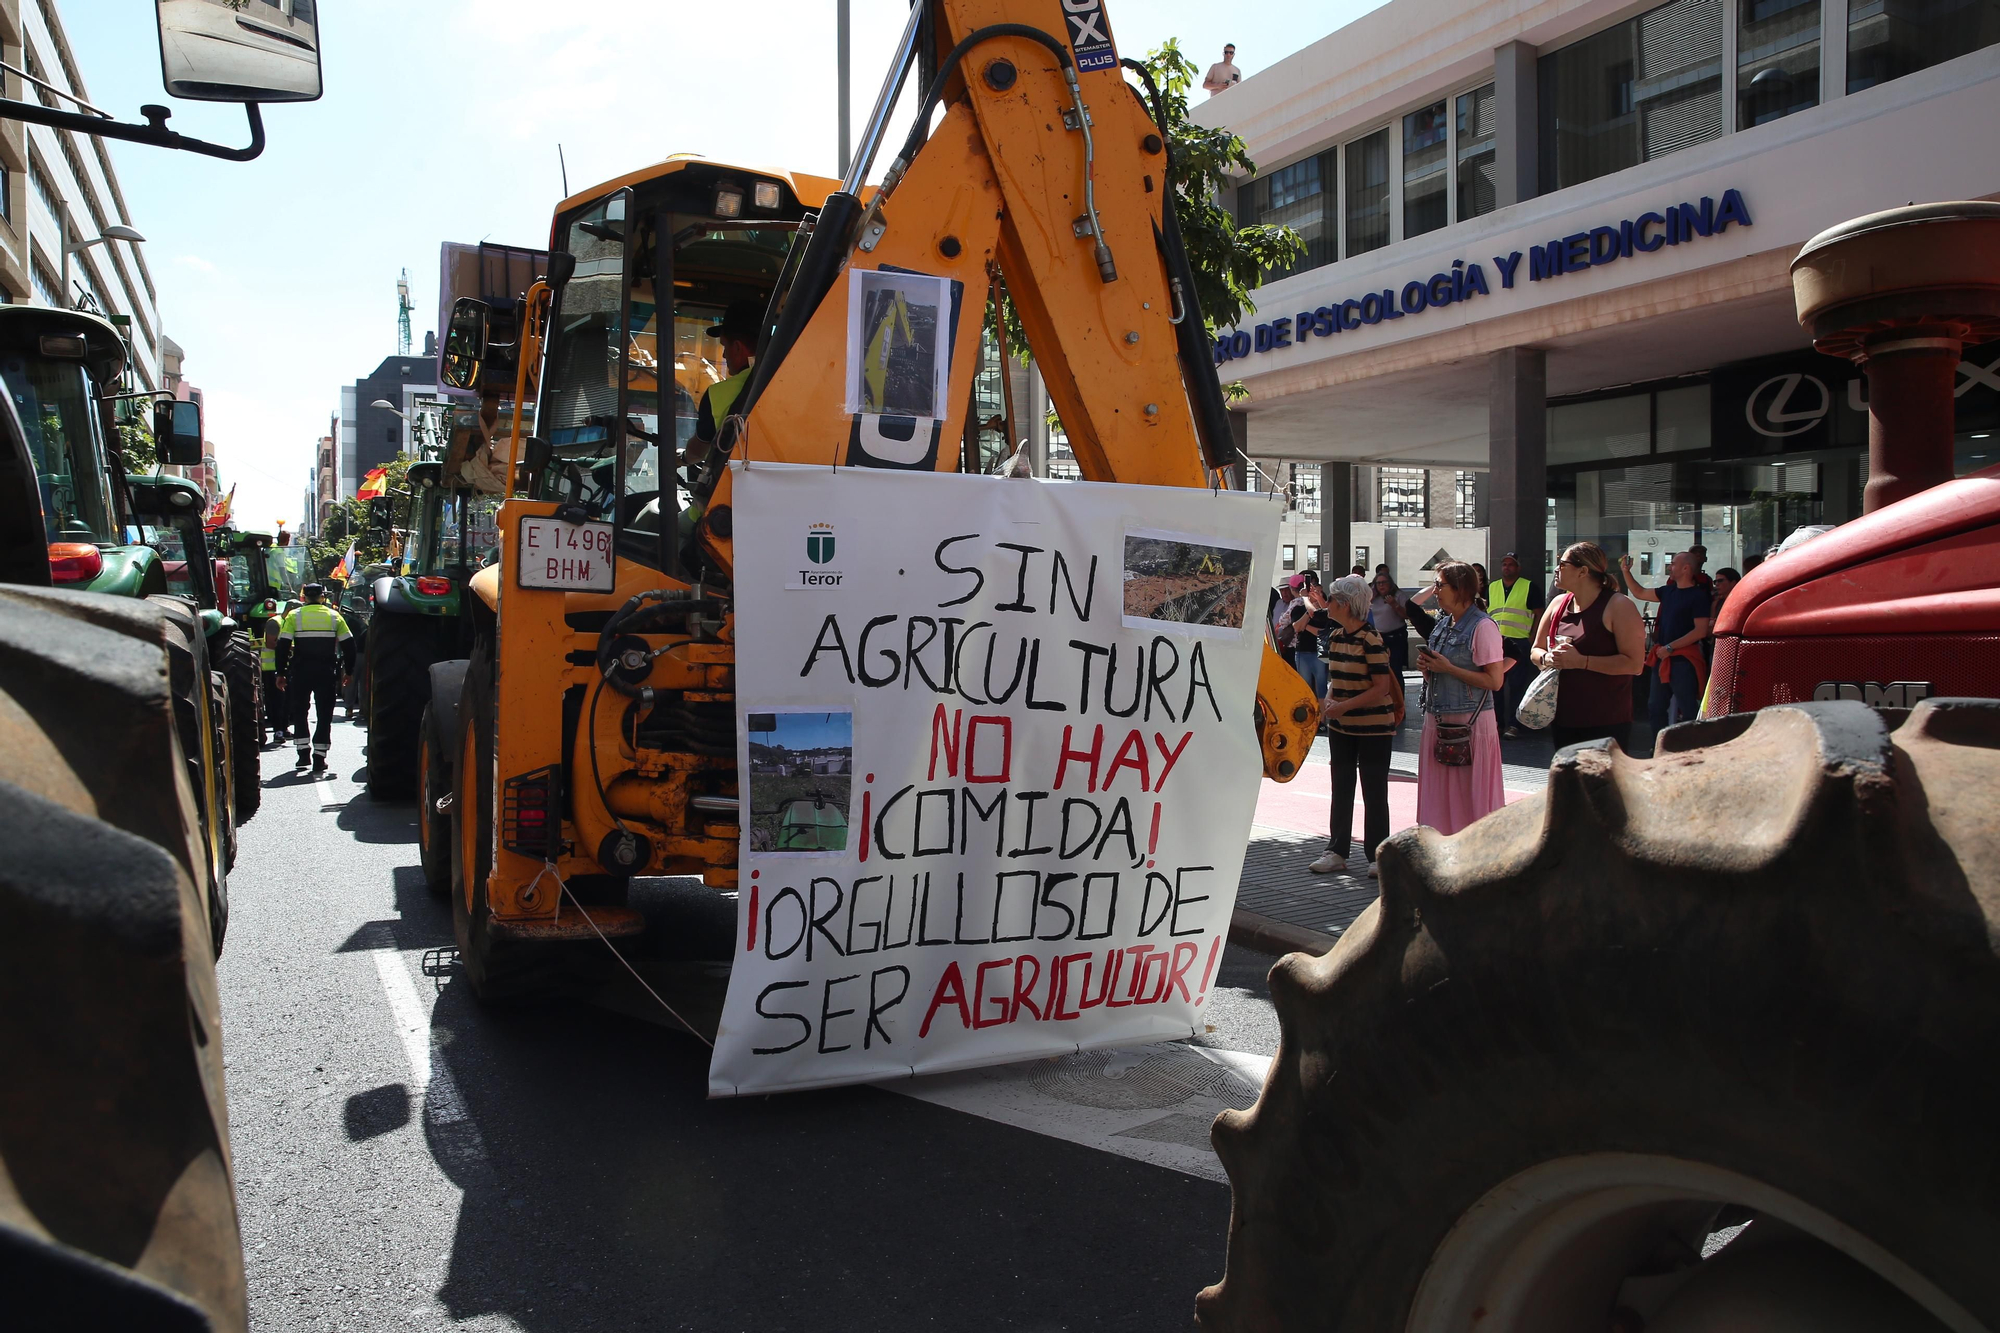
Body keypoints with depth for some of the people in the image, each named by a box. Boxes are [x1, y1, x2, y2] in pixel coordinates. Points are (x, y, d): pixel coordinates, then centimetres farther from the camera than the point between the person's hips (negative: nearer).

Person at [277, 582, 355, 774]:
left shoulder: (294, 616, 0)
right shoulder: (334, 616, 4)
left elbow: (283, 645, -6)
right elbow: (348, 644, 3)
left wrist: (281, 672, -1)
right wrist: (349, 671, 10)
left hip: (301, 672, 0)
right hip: (326, 672, 0)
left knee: (299, 712, 15)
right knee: (324, 715, 4)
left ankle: (303, 753, 10)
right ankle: (319, 758, 0)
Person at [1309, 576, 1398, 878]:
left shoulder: (1370, 639, -18)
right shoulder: (1335, 636, 6)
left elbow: (1382, 687, -20)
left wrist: (1343, 706, -23)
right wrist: (1329, 701, -2)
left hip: (1373, 727, -7)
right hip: (1340, 727, 7)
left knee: (1374, 792, 2)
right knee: (1341, 789, 12)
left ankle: (1377, 855, 11)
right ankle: (1336, 851, 19)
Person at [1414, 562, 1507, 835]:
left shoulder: (1482, 626, -11)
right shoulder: (1443, 624, 13)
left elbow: (1494, 681, -17)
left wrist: (1448, 668, -16)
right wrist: (1427, 668, 3)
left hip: (1470, 722, -8)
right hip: (1437, 719, 8)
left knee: (1470, 799, -3)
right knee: (1440, 796, 11)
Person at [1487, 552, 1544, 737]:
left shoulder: (1530, 587, 3)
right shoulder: (1491, 588, 16)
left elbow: (1539, 615, 1)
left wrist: (1532, 639, -9)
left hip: (1519, 643, -4)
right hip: (1494, 643, 4)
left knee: (1516, 685, -3)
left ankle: (1513, 724, 2)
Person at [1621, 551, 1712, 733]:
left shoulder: (1698, 595, -11)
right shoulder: (1669, 591, 11)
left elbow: (1701, 631, -17)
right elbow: (1640, 593, 25)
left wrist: (1670, 647, -17)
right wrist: (1626, 571, 14)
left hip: (1683, 660, -8)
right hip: (1662, 658, 8)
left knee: (1688, 711, -6)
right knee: (1655, 706, 14)